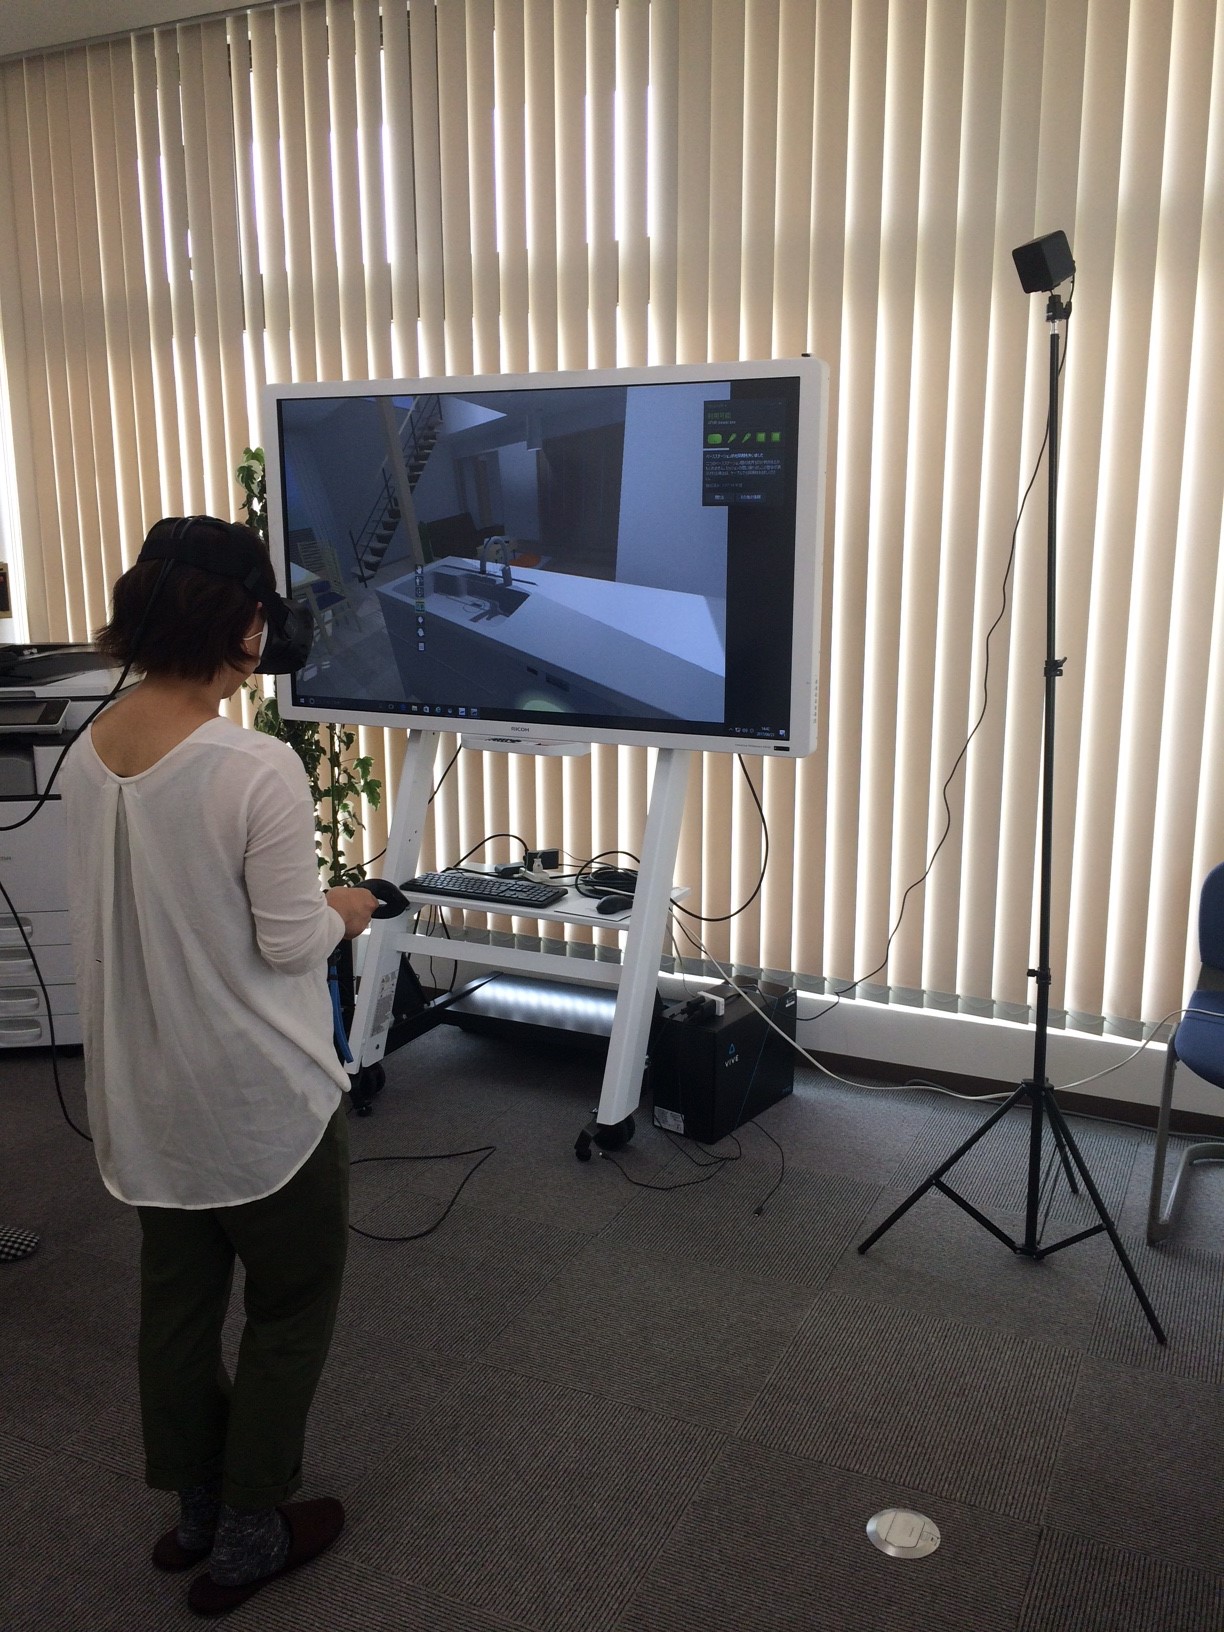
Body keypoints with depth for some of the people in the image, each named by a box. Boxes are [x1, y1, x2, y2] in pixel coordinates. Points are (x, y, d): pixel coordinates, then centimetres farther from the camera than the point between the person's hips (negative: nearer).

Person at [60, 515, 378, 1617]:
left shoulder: (87, 754, -4)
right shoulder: (259, 770, -26)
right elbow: (288, 943, -19)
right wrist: (343, 913, 1)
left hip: (145, 1087, 7)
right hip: (260, 1094, -7)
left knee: (177, 1294, 22)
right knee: (292, 1305, 15)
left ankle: (194, 1510, 42)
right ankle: (247, 1538, 30)